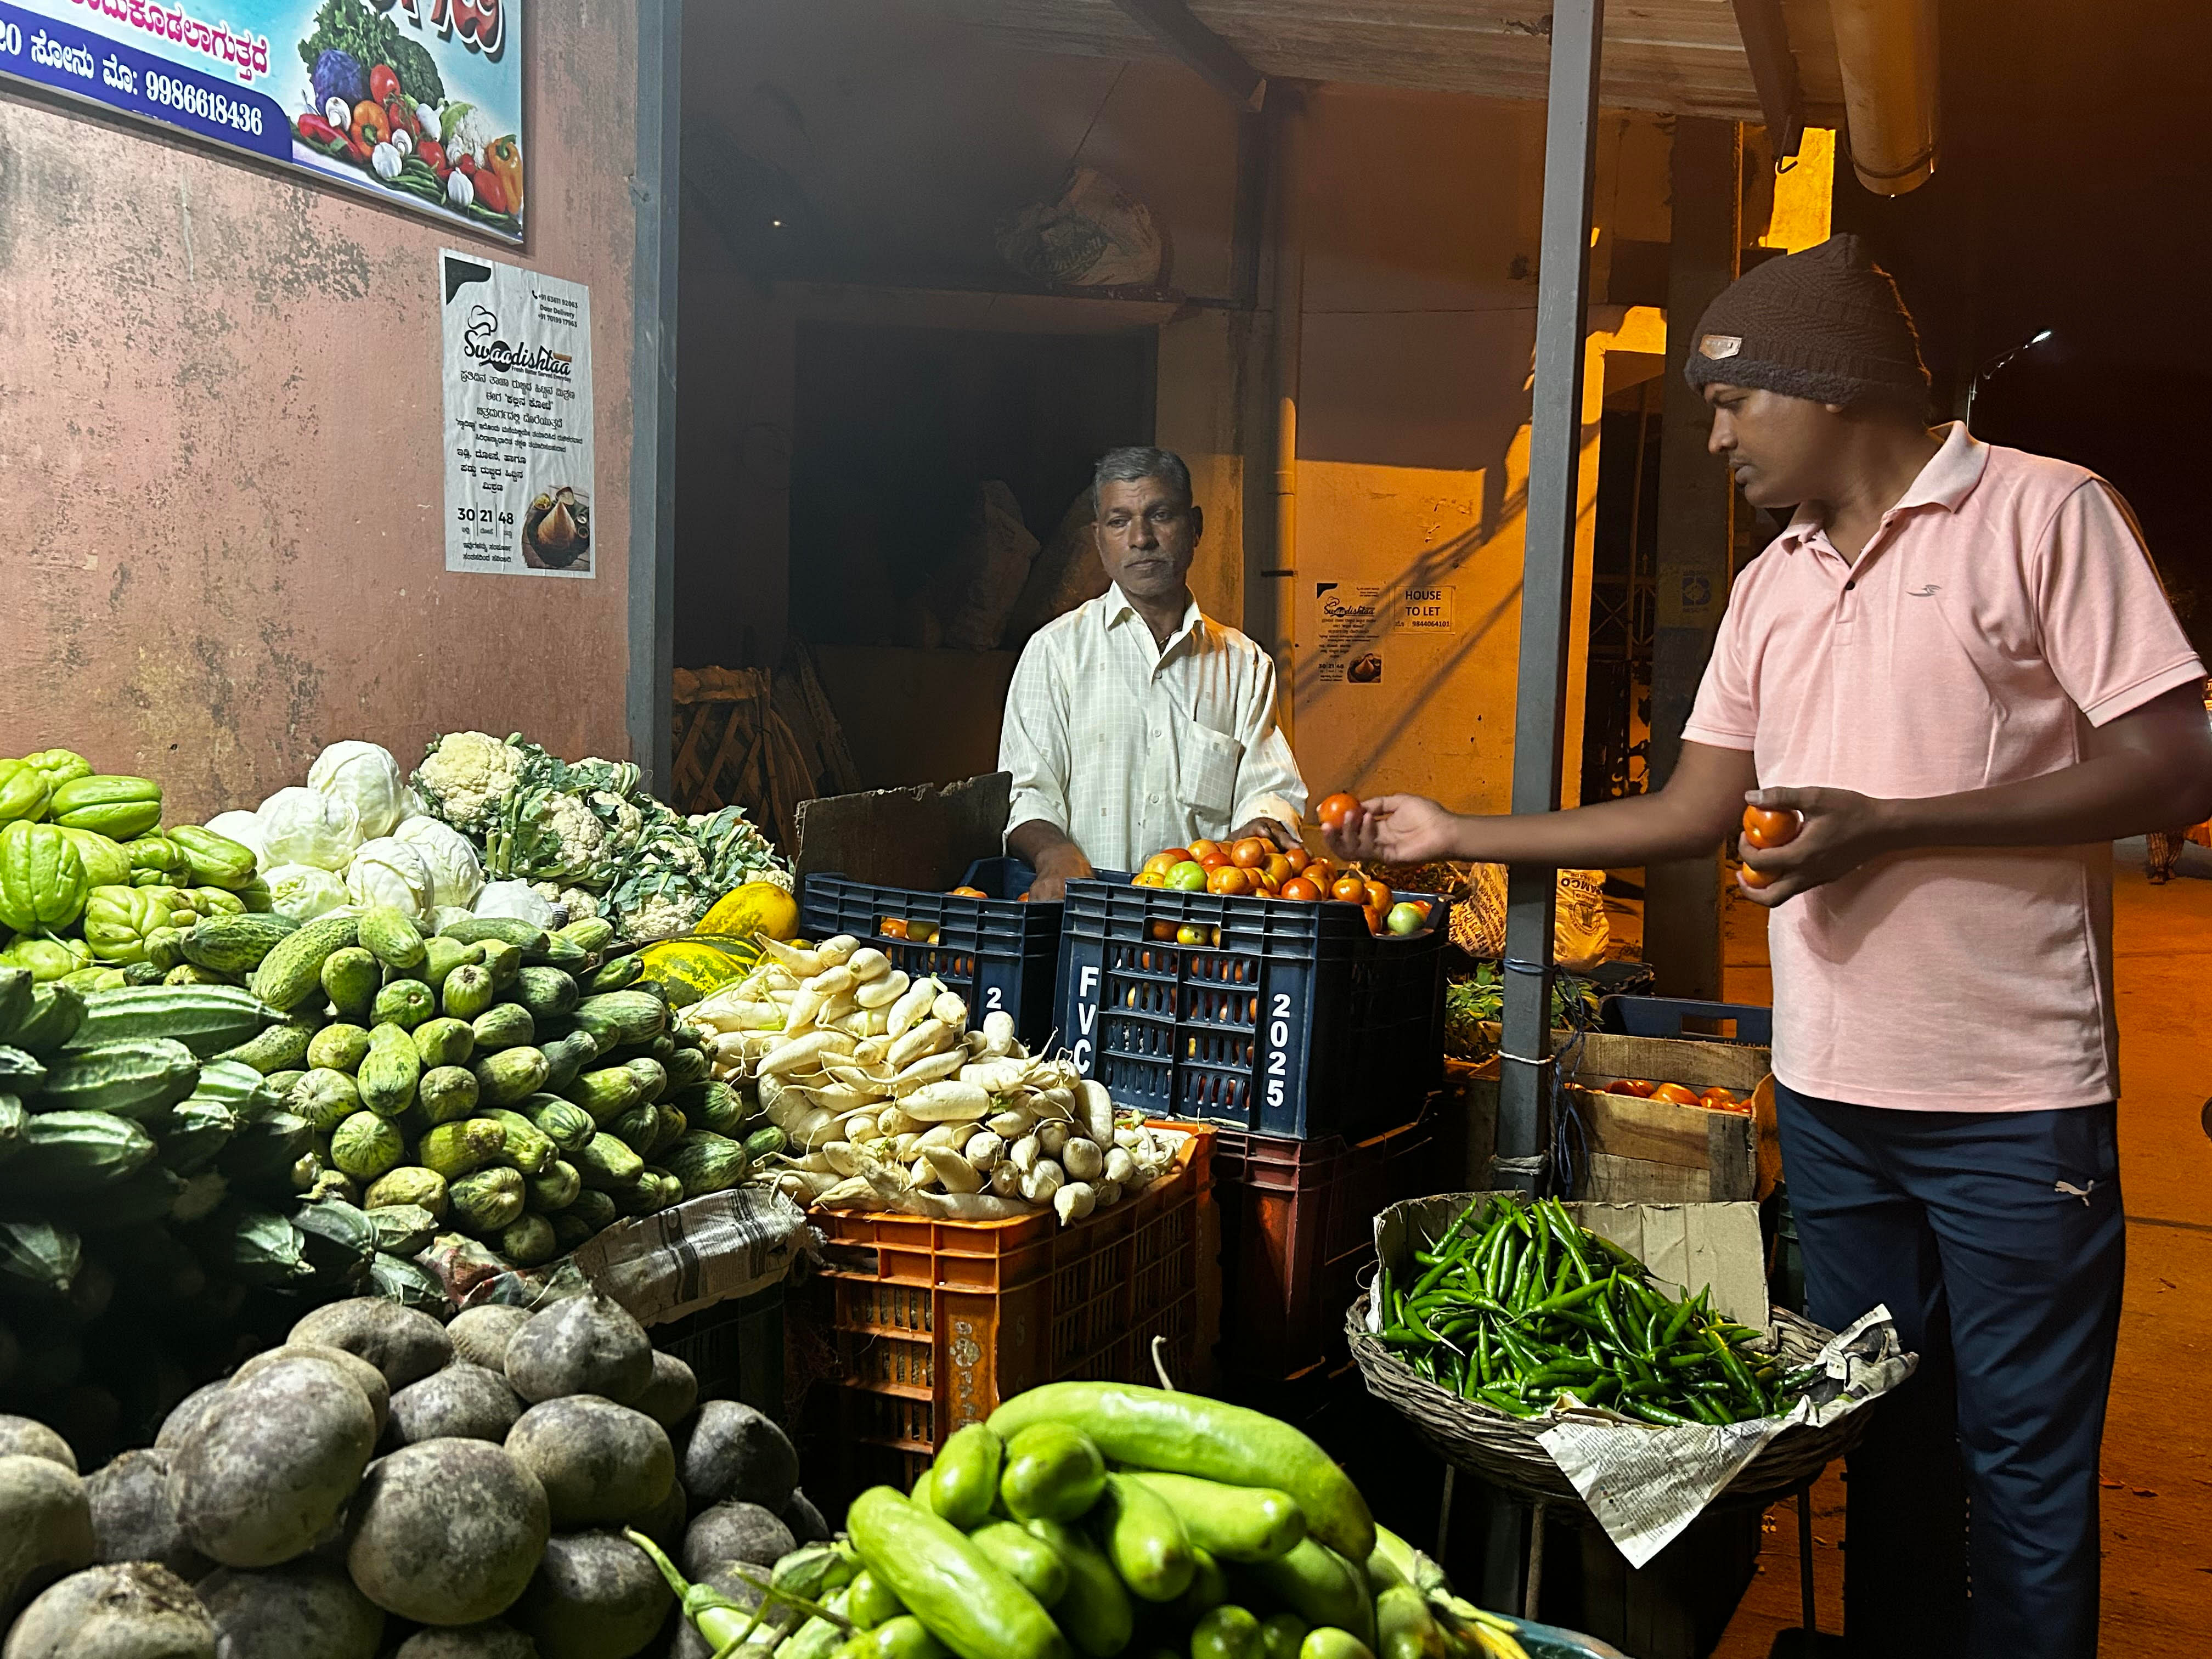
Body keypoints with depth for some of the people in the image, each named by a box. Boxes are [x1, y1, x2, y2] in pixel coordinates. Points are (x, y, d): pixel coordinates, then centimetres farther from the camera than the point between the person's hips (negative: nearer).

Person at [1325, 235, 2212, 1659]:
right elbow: (1695, 813, 15)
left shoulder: (2043, 513, -6)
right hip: (1830, 1094, 6)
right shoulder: (1770, 588, 14)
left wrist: (1886, 827, -19)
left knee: (2023, 1464, 4)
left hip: (2014, 1101, -5)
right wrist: (1456, 834, 13)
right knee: (1886, 1439, 16)